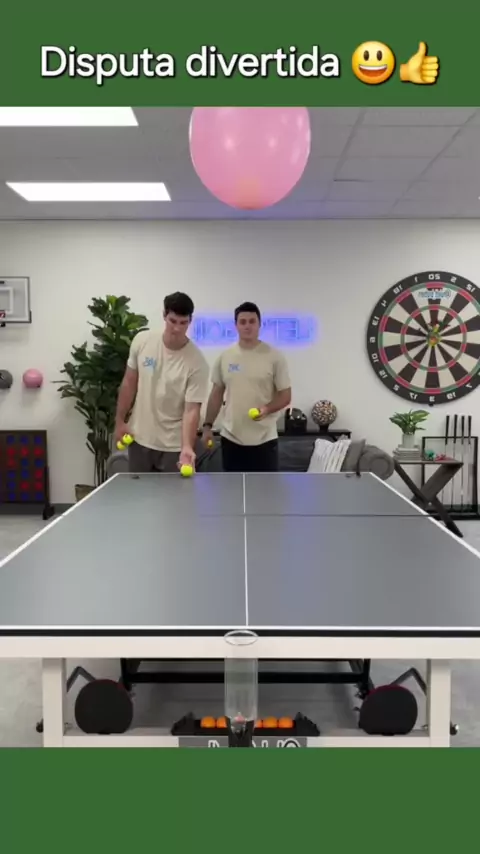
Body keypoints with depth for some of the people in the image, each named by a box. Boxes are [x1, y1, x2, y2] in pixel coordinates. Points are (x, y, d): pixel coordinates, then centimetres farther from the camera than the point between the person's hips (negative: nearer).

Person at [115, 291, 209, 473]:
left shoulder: (197, 362, -18)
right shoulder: (142, 341, -7)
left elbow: (192, 410, -20)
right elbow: (129, 383, 4)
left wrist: (187, 447, -33)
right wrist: (120, 421, 6)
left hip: (173, 445, -3)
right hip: (139, 438, 3)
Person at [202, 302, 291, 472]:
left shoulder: (275, 357, -5)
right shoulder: (224, 357, 5)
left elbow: (286, 395, -4)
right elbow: (216, 394, 12)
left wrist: (267, 409, -22)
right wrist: (208, 425, 7)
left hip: (264, 440, -3)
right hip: (231, 438, 3)